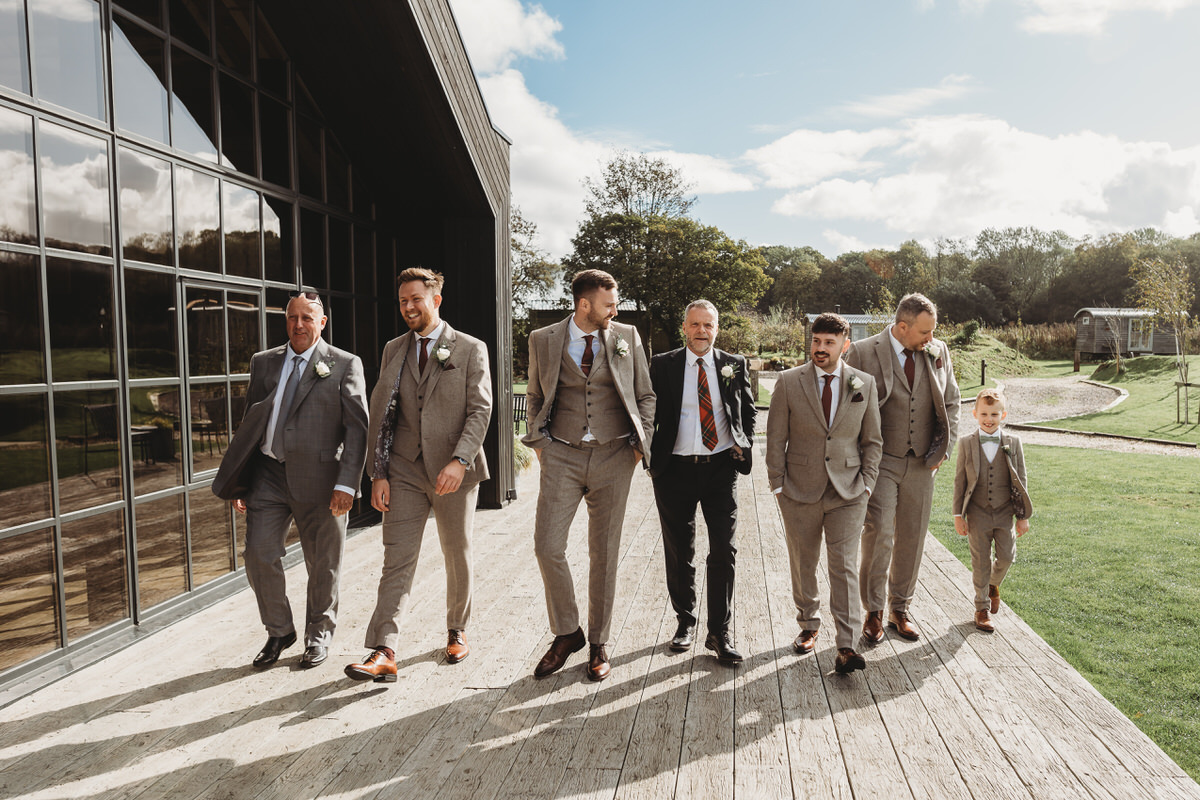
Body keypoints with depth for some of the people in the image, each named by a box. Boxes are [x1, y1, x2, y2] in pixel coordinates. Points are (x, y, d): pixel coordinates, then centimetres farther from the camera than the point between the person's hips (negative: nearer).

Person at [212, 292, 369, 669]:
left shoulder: (345, 366, -2)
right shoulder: (263, 362, 11)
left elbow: (357, 428, -6)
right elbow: (250, 423, 15)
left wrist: (346, 483, -14)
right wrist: (239, 482, 11)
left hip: (318, 479, -3)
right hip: (268, 474, 4)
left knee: (322, 565, 8)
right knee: (259, 555, -1)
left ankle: (318, 635, 30)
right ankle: (279, 632, 23)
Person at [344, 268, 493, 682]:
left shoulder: (471, 349, -1)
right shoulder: (393, 350, 10)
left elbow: (480, 410, -8)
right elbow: (379, 415, 8)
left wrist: (459, 461, -22)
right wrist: (378, 473, -1)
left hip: (454, 472, -2)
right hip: (404, 470, 2)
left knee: (458, 557, 12)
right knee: (397, 560, -4)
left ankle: (457, 630, 32)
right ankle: (383, 652, -6)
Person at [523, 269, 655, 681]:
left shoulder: (627, 337, 5)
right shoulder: (543, 340, 4)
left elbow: (645, 395, 12)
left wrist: (642, 441, 1)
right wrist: (538, 440, 3)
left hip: (613, 456, 0)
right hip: (562, 455, 0)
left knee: (604, 554, 6)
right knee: (548, 547, -8)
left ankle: (599, 644, 22)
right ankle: (567, 633, 15)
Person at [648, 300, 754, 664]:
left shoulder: (734, 365, 6)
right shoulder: (662, 365, 2)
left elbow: (748, 410, 17)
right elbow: (649, 412, 4)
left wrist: (744, 444, 2)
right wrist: (652, 455, -7)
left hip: (721, 469, 1)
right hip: (675, 469, 0)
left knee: (724, 551, -1)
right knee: (679, 553, 11)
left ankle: (720, 633, 11)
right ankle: (685, 622, 29)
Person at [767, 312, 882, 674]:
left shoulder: (864, 384, 3)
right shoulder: (789, 382, -1)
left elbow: (873, 441, 9)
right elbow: (775, 439, 1)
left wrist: (866, 484, 1)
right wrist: (778, 486, -3)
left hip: (848, 494, 0)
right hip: (799, 493, 0)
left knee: (845, 566, -4)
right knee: (802, 565, 12)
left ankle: (846, 646, 0)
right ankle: (809, 626, 33)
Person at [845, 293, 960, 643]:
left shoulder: (939, 352, 5)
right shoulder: (862, 352, -8)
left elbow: (950, 402, 15)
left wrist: (944, 449, 7)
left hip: (922, 463, 4)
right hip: (880, 460, -4)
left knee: (912, 538, 10)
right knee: (878, 533, -12)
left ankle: (900, 609, 26)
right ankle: (873, 612, 6)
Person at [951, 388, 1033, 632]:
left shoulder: (1013, 443, -2)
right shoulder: (966, 443, -4)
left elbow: (1021, 480, 2)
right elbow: (960, 481, -1)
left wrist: (1023, 516, 1)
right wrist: (958, 515, -2)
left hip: (1004, 512, 1)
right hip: (978, 514, -1)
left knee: (1006, 556, 1)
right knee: (981, 562, 6)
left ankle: (993, 584, 35)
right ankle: (982, 609, 21)